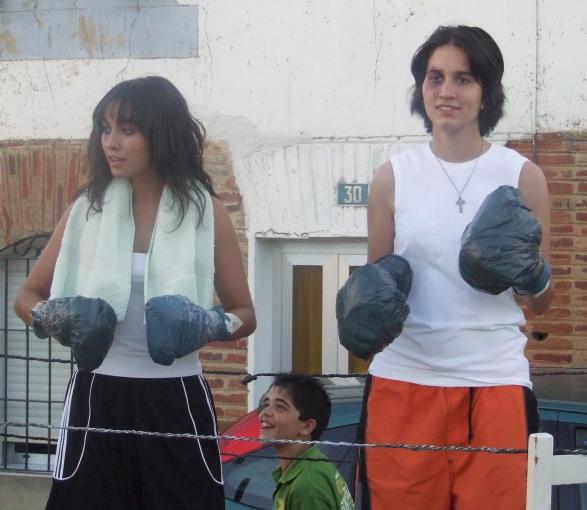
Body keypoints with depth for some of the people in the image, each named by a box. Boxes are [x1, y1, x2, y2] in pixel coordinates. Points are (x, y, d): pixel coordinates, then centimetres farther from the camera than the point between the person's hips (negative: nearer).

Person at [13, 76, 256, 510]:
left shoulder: (206, 212, -1)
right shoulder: (88, 209, 4)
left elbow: (245, 315, 5)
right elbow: (28, 296, 11)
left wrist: (210, 326, -18)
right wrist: (53, 319, -12)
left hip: (176, 400, -1)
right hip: (98, 397, 1)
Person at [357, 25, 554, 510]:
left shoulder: (522, 175, 3)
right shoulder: (393, 176, 6)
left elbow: (542, 302, 8)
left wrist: (532, 275, -14)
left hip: (494, 381, -1)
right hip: (403, 380, 1)